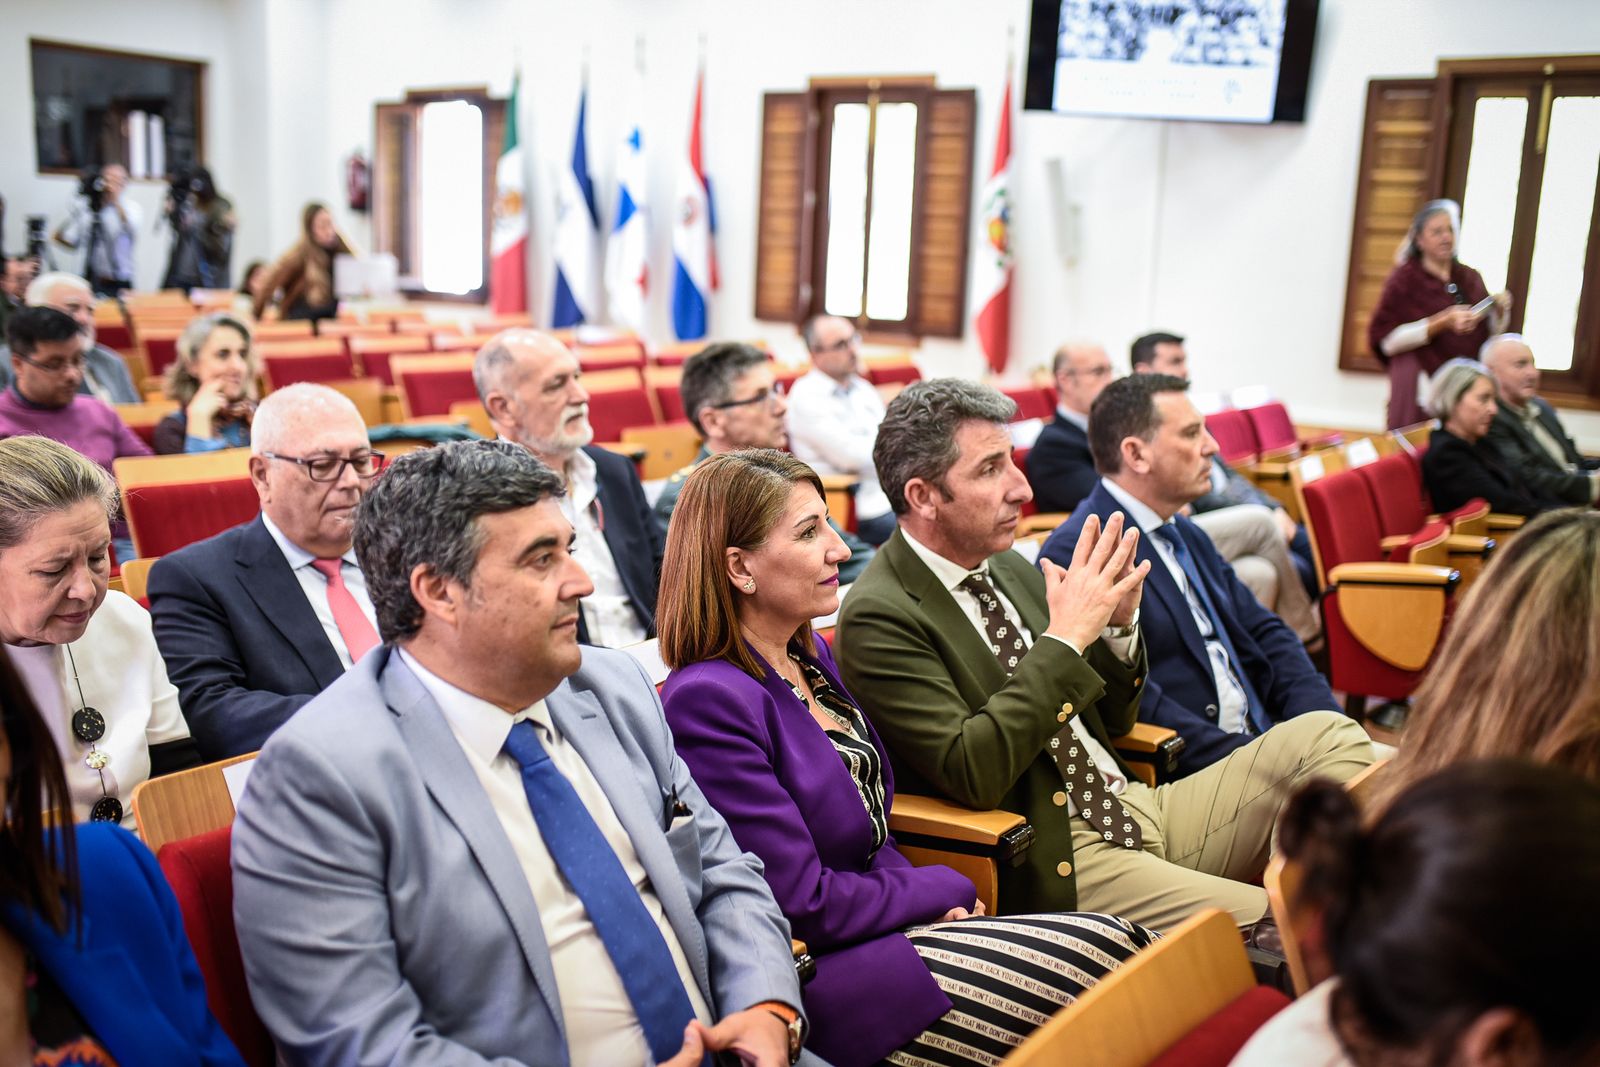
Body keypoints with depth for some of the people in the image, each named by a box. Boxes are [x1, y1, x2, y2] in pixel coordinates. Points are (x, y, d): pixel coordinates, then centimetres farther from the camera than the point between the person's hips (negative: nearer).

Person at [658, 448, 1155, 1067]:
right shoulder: (707, 701, -18)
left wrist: (936, 906, -2)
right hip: (817, 974, -8)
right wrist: (945, 893, -5)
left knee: (1120, 944, -9)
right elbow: (804, 905, -18)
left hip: (879, 923, 9)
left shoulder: (811, 656, 11)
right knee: (1102, 956, -18)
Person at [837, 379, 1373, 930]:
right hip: (1056, 869, -8)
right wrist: (1065, 637, -22)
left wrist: (1118, 624, -3)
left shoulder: (1008, 567, 11)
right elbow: (971, 774, -24)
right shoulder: (878, 618, -13)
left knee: (1327, 737, -5)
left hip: (1138, 808, 8)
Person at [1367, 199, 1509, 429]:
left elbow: (1491, 334, 19)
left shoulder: (1470, 278, 14)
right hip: (1423, 390, -4)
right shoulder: (1404, 279, 0)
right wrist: (1443, 322, -17)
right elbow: (1385, 339, -10)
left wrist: (1499, 311, -2)